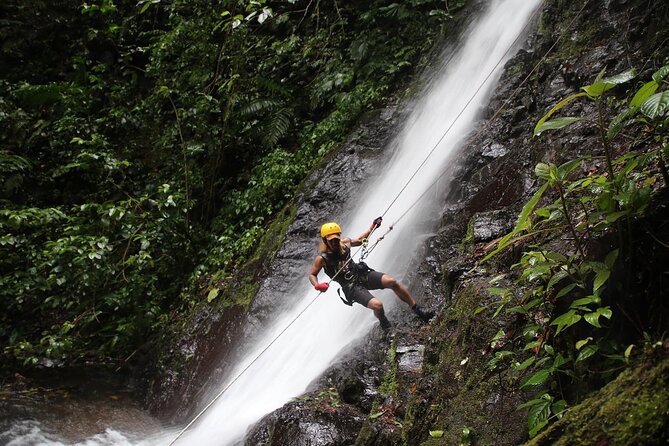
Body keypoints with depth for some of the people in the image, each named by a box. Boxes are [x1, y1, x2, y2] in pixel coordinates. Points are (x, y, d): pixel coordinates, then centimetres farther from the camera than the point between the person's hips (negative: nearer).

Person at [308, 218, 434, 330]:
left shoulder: (344, 243, 1)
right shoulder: (322, 258, -12)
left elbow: (359, 240, 22)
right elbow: (312, 274, 0)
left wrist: (372, 227, 19)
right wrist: (317, 286, -20)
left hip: (362, 274, 5)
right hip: (351, 287, -5)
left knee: (392, 281, -17)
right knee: (377, 304, -26)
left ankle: (419, 310, -6)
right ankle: (386, 327, 8)